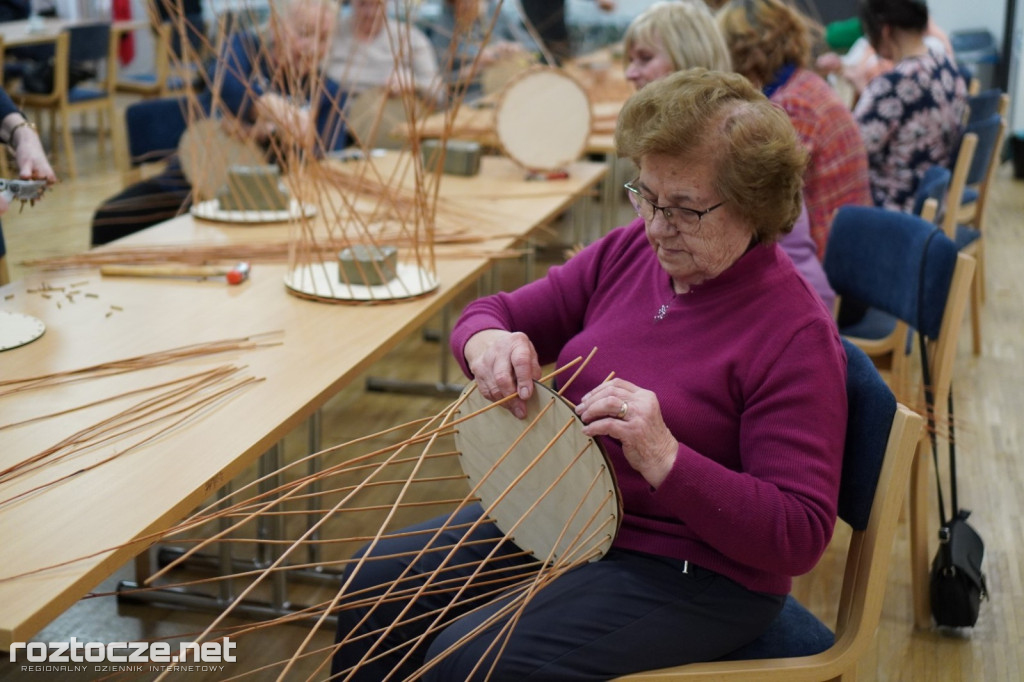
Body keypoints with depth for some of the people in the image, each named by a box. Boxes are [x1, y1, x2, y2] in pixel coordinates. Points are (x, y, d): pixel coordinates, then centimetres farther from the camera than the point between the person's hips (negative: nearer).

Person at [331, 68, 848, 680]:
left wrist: (666, 460, -35)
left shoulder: (796, 334, -20)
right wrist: (486, 340, -19)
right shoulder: (630, 250, 0)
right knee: (376, 582, -2)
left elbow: (801, 536, -22)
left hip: (695, 573, -7)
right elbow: (498, 311, 8)